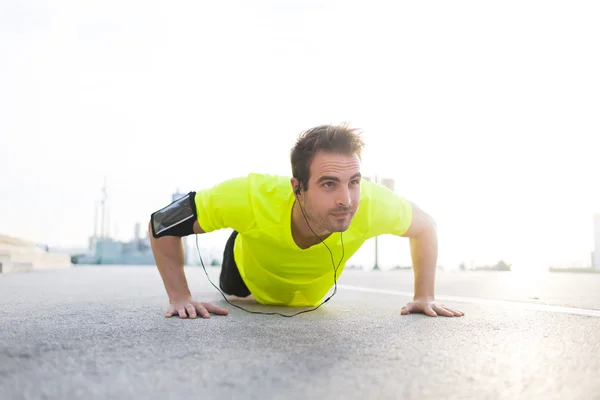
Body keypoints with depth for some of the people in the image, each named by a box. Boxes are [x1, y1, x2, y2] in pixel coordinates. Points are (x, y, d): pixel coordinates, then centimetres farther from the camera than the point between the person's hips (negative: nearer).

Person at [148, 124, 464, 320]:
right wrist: (180, 298, -35)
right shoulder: (252, 197, -49)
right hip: (250, 275, -2)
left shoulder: (373, 204, -43)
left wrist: (424, 297, -19)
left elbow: (424, 226, -18)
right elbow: (161, 224, -33)